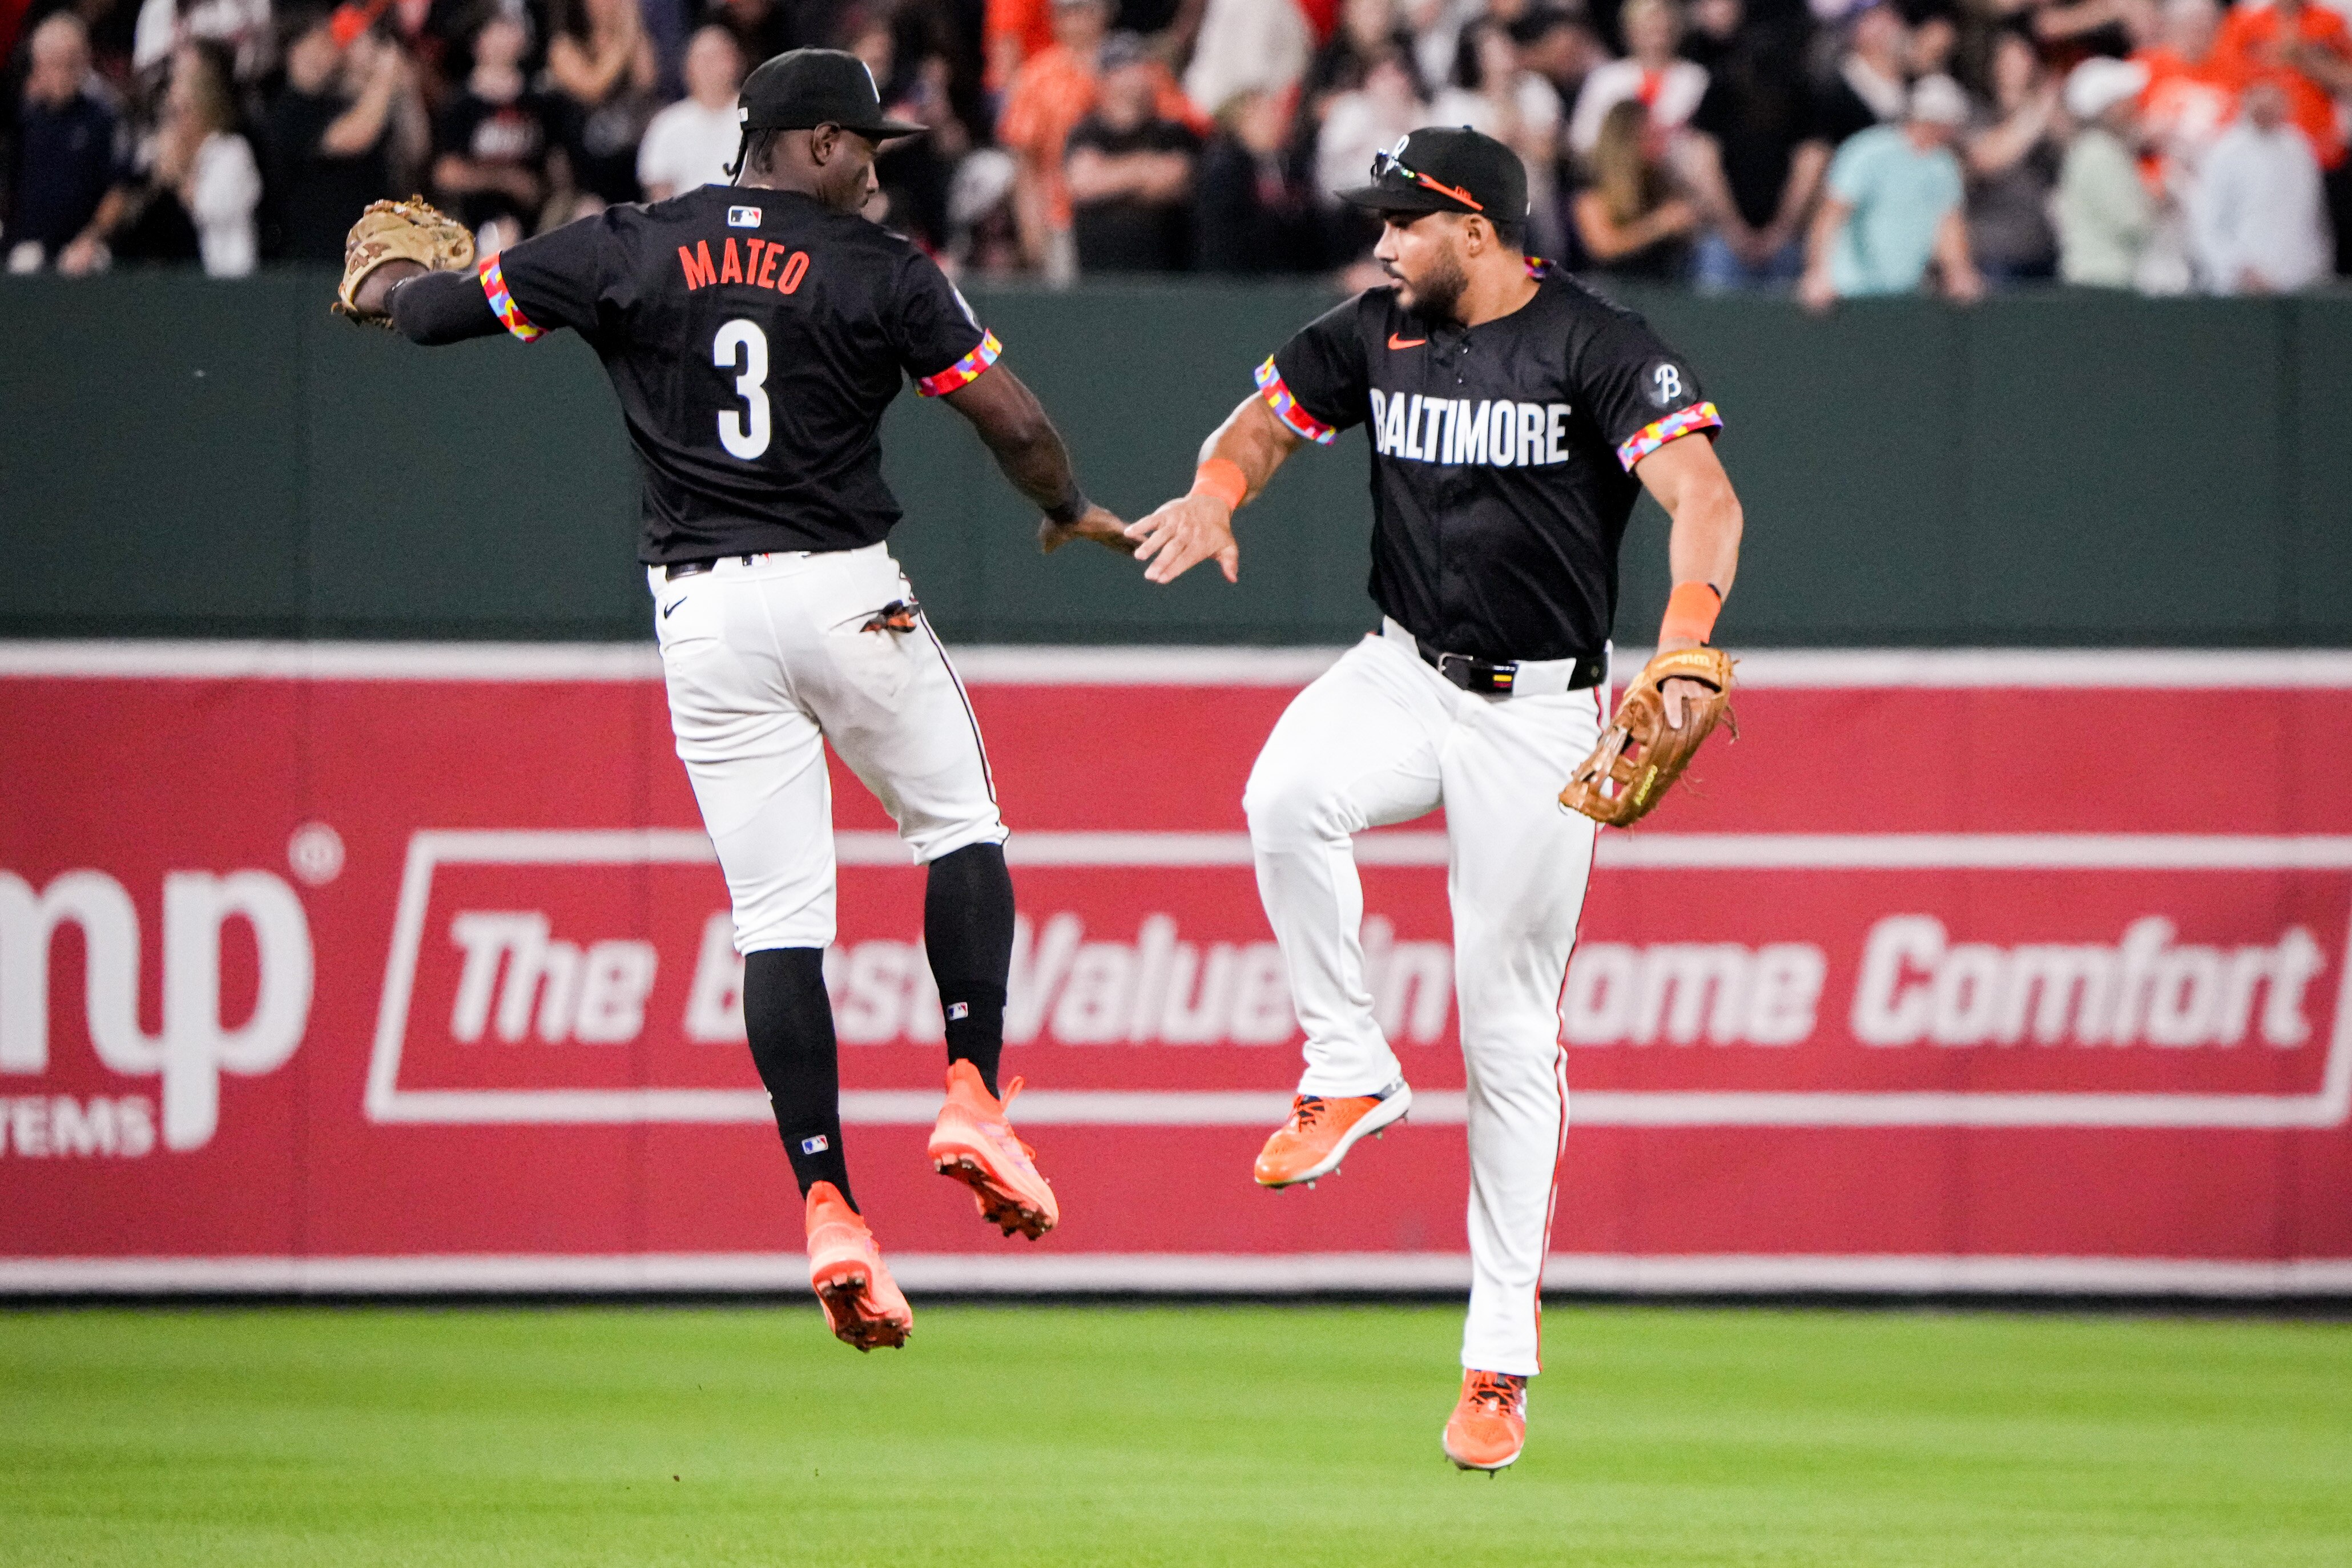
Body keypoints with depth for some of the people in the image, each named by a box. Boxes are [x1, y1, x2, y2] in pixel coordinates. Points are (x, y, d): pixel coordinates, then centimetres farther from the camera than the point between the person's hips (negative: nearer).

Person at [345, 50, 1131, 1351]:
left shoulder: (624, 254, 3)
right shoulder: (879, 272, -3)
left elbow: (439, 307, 8)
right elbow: (1013, 422, -4)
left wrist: (389, 288, 33)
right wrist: (1070, 513, 17)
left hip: (701, 611, 2)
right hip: (847, 595, -2)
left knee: (776, 917, 2)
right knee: (960, 827, 20)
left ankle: (827, 1207, -7)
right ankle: (971, 1094, 3)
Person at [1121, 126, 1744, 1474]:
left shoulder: (1600, 349, -14)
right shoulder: (1377, 336, 4)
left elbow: (1707, 498, -25)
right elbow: (1266, 424, 15)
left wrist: (1689, 623, -45)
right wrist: (1219, 490, -10)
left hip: (1540, 713, -4)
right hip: (1407, 678, 4)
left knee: (1510, 1034, -2)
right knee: (1288, 793, -31)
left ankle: (1503, 1354, 7)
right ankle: (1351, 1073, -12)